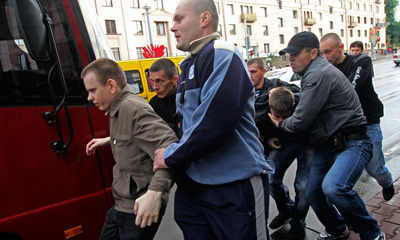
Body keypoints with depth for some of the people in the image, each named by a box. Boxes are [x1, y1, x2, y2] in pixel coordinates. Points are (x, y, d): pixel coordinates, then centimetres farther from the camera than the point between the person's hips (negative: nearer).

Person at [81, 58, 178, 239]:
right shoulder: (118, 110, 9)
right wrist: (108, 141, 20)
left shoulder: (134, 108, -23)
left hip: (141, 210, -10)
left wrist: (155, 191, -39)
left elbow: (170, 147, -31)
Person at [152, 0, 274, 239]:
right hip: (192, 184, 8)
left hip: (235, 186, -8)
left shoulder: (222, 55, -14)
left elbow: (215, 123, -24)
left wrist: (171, 156, -12)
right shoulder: (189, 64, 13)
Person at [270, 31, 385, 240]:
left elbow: (301, 120, -18)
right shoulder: (313, 74, 17)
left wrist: (281, 124, 2)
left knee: (333, 187, -31)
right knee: (313, 193, 10)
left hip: (351, 143, -10)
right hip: (326, 146, 10)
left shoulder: (319, 74, -17)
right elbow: (308, 112, 23)